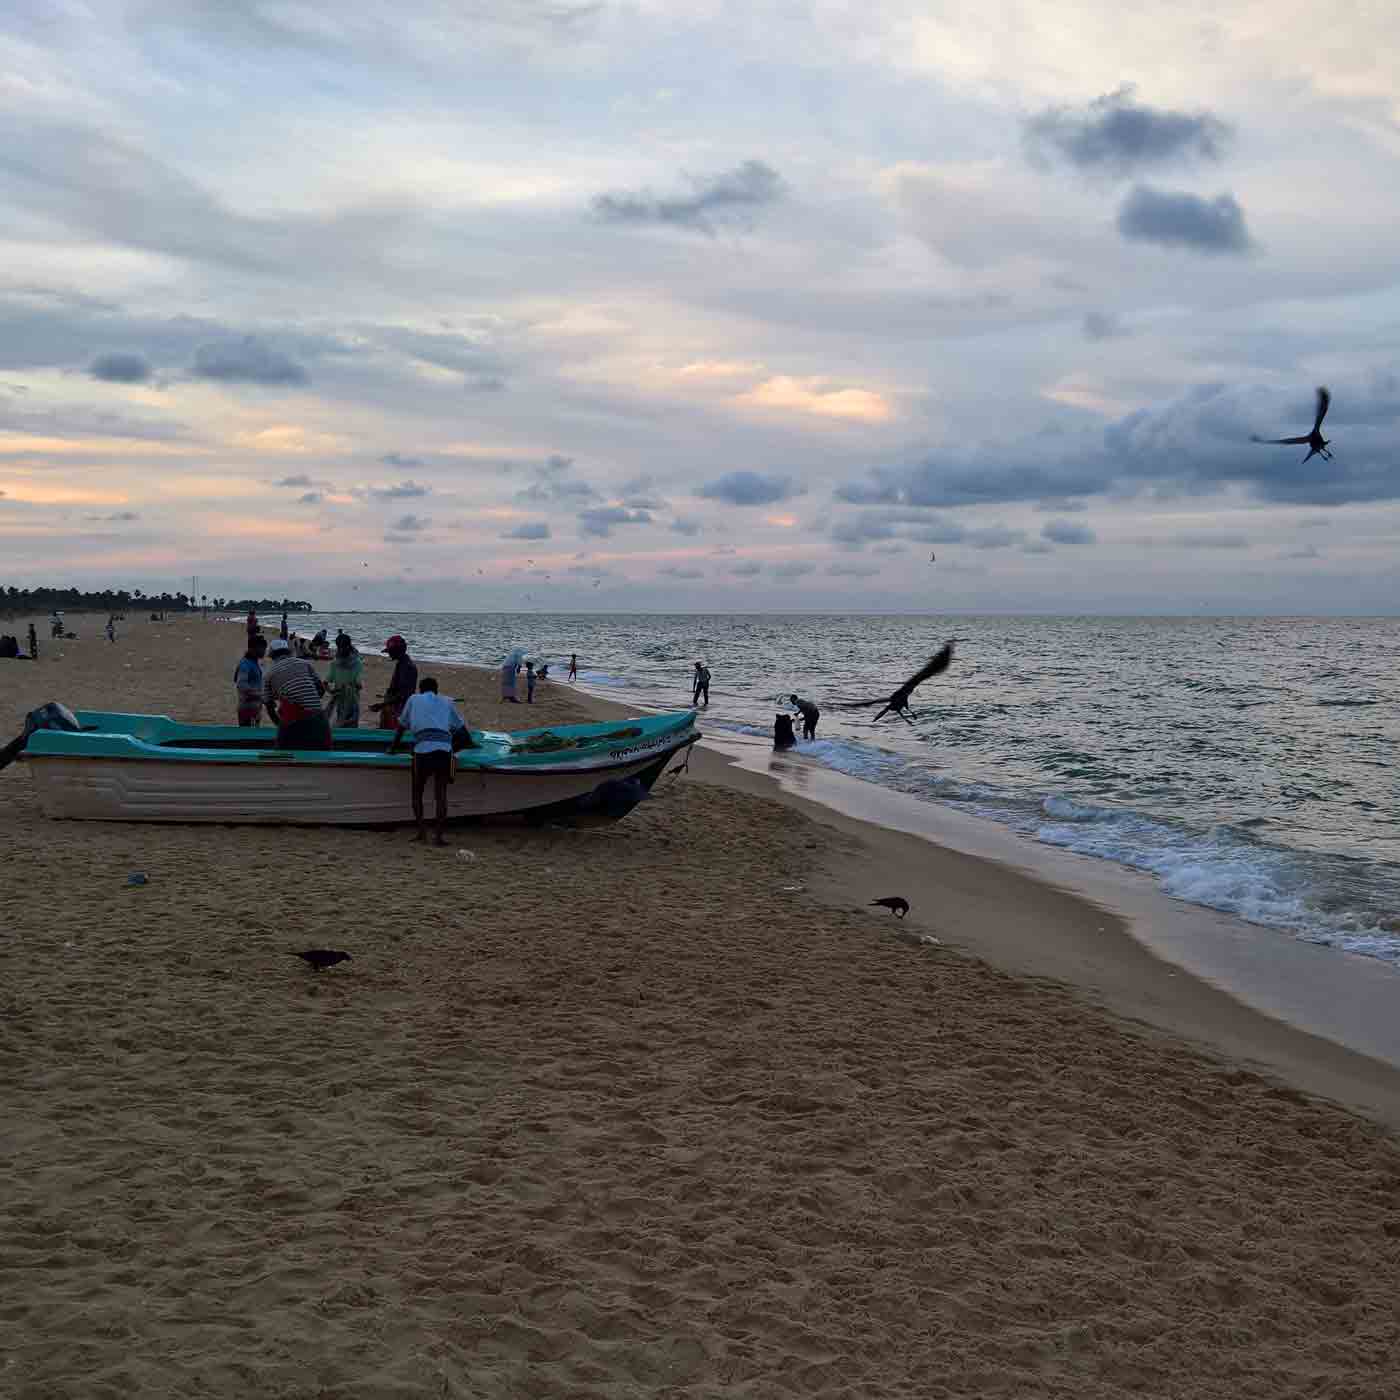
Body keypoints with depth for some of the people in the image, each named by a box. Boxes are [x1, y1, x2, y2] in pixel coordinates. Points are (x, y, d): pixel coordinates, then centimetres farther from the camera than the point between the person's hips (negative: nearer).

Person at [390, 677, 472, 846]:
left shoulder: (413, 700, 21)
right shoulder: (446, 702, 24)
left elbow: (400, 727, 26)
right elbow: (460, 727, 34)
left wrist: (392, 748, 38)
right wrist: (470, 744, 50)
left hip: (422, 750, -1)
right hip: (444, 750, 1)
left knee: (417, 792, 14)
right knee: (441, 794, 5)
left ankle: (421, 831, 5)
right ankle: (439, 835, -2)